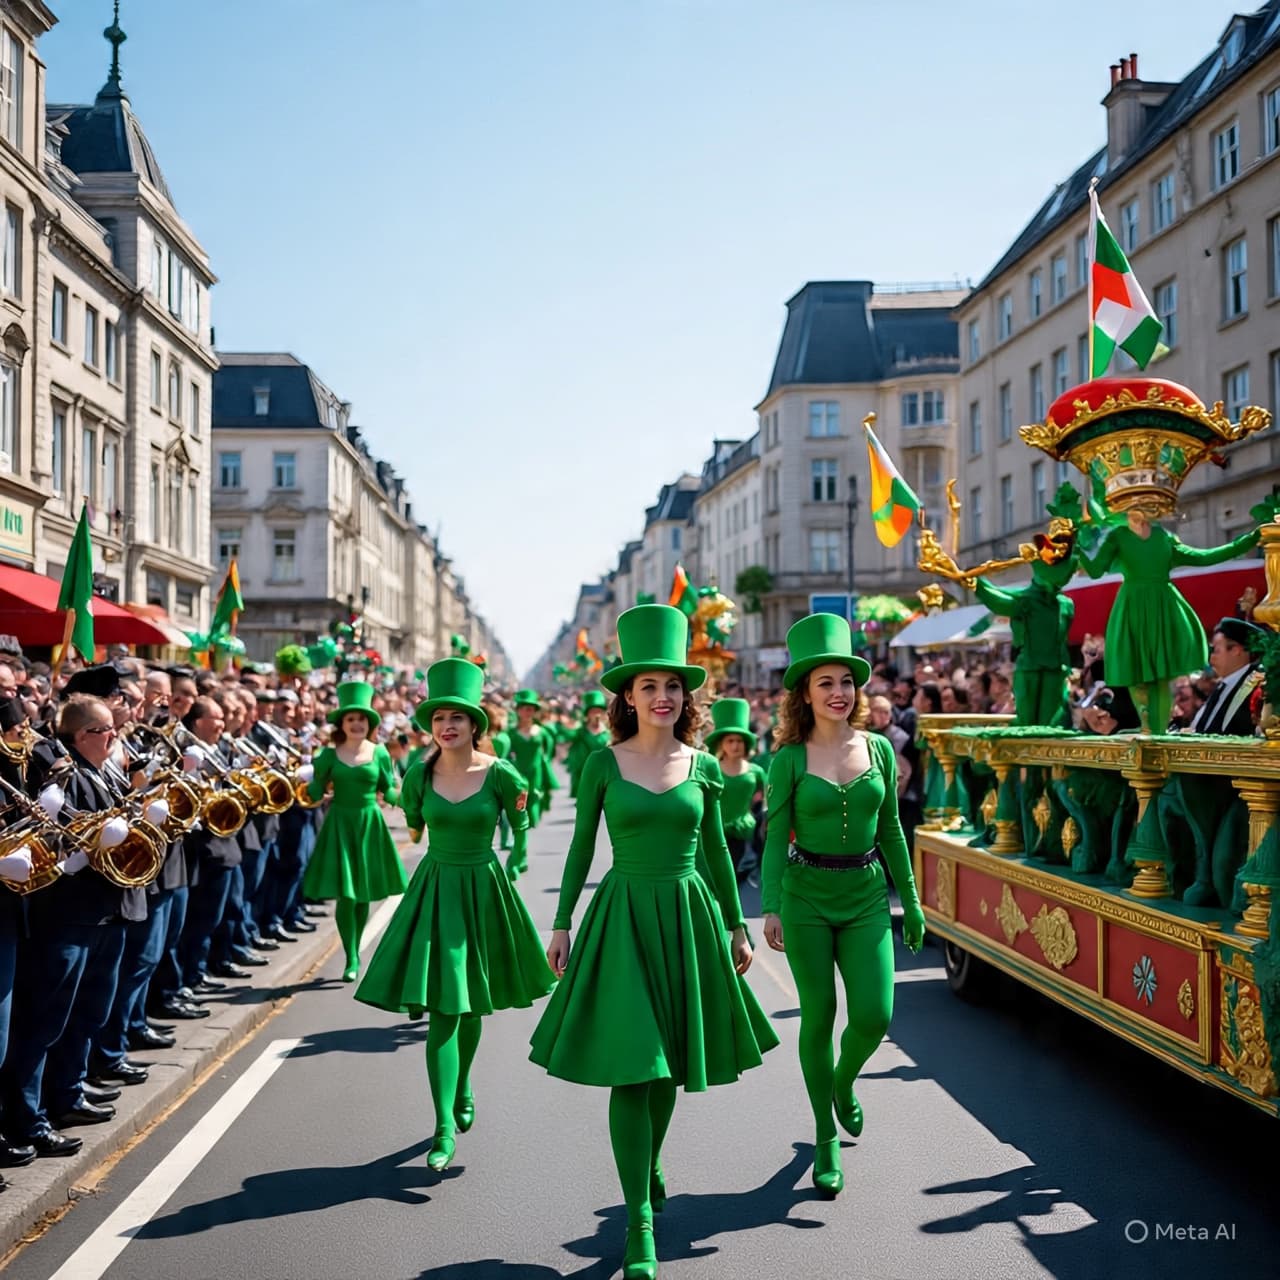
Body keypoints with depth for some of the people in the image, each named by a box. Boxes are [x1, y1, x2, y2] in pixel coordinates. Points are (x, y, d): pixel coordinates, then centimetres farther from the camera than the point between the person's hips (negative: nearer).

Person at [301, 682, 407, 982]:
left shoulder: (379, 752, 0)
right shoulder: (329, 754, 0)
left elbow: (389, 792, 4)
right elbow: (315, 793, -2)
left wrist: (403, 797, -14)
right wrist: (303, 783, -20)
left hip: (369, 824, 1)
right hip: (340, 824, -1)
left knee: (363, 893, 8)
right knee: (344, 894, -6)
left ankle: (355, 951, 26)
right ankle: (351, 959, 4)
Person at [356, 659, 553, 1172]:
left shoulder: (499, 774, -11)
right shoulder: (419, 774, -5)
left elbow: (520, 823, 7)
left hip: (484, 889, 0)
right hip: (435, 888, 0)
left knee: (470, 1003, 15)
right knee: (442, 1010, -7)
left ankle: (463, 1088, 42)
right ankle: (445, 1128, -4)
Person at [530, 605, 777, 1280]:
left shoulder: (703, 767, 3)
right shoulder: (603, 764, -3)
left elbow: (716, 850, 11)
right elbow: (581, 847, 3)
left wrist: (736, 925, 13)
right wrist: (561, 924, 2)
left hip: (689, 916, 3)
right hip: (623, 916, -3)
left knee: (670, 1062, 14)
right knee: (630, 1067, -7)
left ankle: (651, 1161, 42)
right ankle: (639, 1221, 1)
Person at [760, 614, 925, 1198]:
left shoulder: (879, 749, 4)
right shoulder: (790, 758, -5)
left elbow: (891, 831, 10)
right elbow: (775, 837, -6)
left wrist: (911, 901, 11)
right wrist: (770, 907, -17)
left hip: (867, 896, 2)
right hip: (806, 896, -2)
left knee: (874, 1014, -6)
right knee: (819, 1015, 3)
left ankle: (844, 1081, 30)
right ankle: (826, 1138, 20)